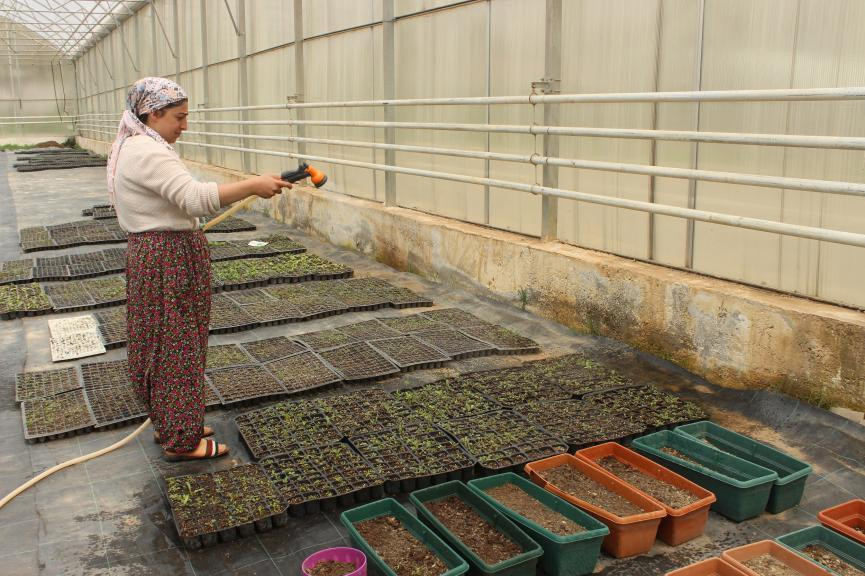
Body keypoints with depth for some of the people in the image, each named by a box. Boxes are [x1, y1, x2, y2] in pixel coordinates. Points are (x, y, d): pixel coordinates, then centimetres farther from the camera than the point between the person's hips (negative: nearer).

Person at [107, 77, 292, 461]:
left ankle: (167, 425, 29)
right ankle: (181, 440, 7)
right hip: (170, 260, -11)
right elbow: (195, 197, -31)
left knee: (160, 344, 17)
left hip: (147, 255, 11)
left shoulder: (129, 147, 16)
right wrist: (253, 185, -30)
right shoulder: (149, 152, -19)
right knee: (177, 347, -3)